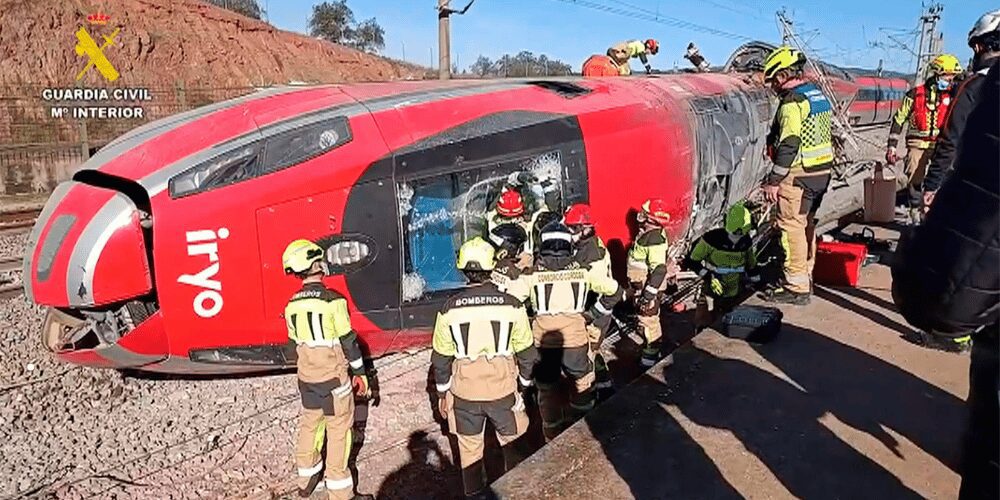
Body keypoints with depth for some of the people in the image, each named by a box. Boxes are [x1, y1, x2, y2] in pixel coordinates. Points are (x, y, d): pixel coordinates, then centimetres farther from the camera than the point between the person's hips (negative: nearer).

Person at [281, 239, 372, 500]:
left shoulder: (291, 305, 0)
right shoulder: (333, 300, -18)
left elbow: (297, 342, 10)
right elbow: (348, 341, -14)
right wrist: (360, 373, -3)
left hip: (306, 378, 6)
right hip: (334, 378, -6)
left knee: (309, 425, 21)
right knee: (339, 431, 4)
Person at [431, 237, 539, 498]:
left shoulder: (450, 309, -10)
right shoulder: (512, 306, -12)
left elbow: (441, 357, -2)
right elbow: (526, 352, -4)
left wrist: (442, 392, 12)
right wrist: (526, 383, 12)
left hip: (464, 391, 1)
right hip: (503, 389, -1)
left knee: (469, 447, 19)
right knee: (512, 445, 19)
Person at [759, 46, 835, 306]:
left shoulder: (792, 102, -16)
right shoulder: (818, 94, 14)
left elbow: (788, 145, -23)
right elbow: (827, 135, 19)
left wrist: (773, 181, -19)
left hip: (799, 175, -10)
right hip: (822, 171, 10)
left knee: (791, 227, -4)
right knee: (807, 224, 18)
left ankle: (797, 288, -1)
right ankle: (805, 277, 29)